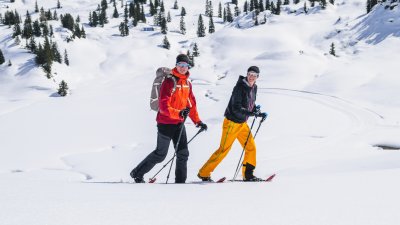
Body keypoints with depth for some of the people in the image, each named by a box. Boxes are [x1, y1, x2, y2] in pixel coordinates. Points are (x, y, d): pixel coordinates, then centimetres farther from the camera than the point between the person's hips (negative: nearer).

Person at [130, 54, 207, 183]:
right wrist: (179, 113, -36)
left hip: (179, 123, 7)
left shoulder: (187, 84, 8)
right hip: (166, 123, -7)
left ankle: (180, 181, 8)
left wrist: (197, 121, 12)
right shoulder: (169, 82, -16)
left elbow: (191, 104, 17)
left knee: (183, 153, 1)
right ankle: (137, 173, 16)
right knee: (160, 154, 1)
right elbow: (163, 106, -23)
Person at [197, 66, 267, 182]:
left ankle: (248, 174, 15)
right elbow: (236, 108, -27)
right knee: (224, 150, -6)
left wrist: (259, 113, 5)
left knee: (251, 147, 3)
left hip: (242, 123, 8)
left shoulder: (253, 88, 7)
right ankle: (204, 173, 2)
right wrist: (251, 113, -38)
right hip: (232, 123, -8)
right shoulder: (239, 88, -20)